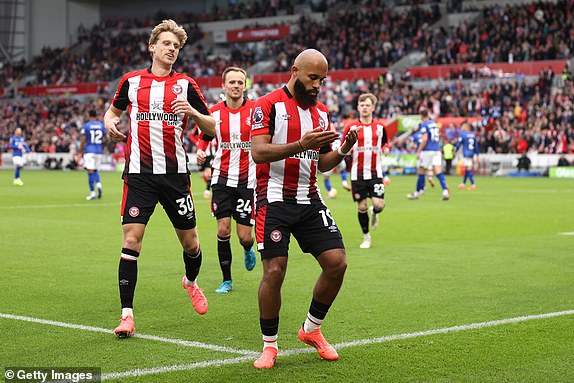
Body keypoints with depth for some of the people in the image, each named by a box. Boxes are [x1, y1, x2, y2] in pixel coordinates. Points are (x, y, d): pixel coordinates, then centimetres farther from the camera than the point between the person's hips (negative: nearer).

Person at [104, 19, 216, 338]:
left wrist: (192, 112, -14)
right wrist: (109, 122, 2)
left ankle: (191, 282, 41)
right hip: (139, 173, 0)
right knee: (131, 240, -10)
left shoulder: (185, 84, 5)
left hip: (175, 173, 1)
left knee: (189, 241, 8)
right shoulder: (131, 81, 8)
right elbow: (113, 109, 25)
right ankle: (127, 314, -7)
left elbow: (211, 129, 6)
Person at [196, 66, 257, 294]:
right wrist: (200, 150, -3)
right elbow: (204, 137, 17)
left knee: (245, 236, -3)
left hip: (247, 179, -1)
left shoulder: (255, 110, -4)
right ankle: (227, 280, 9)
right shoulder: (214, 112, 1)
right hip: (222, 177, 1)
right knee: (223, 229, -6)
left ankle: (248, 250, 36)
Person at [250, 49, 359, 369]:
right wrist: (301, 145, -27)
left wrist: (343, 150, -3)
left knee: (337, 263, -3)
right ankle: (270, 345, 8)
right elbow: (258, 152, -17)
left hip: (310, 200, 6)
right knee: (274, 272, -10)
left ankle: (312, 330, 17)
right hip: (275, 199, -6)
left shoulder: (321, 112, 14)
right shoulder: (269, 105, -6)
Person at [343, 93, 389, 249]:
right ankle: (366, 237, 21)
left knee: (379, 204, -12)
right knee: (362, 206, 3)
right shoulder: (351, 126, 0)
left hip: (375, 173, 1)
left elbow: (385, 144, 19)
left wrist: (386, 149, -3)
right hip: (357, 173, -1)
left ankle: (374, 213, 27)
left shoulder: (380, 127, 5)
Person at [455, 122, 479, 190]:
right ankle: (463, 183, 25)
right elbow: (476, 145, 13)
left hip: (466, 153, -6)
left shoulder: (462, 134, -8)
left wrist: (455, 150, 15)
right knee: (467, 169, 16)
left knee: (469, 169, -7)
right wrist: (476, 154, 20)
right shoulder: (473, 134, 9)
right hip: (472, 153, 6)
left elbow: (459, 144, -3)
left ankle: (473, 185, -13)